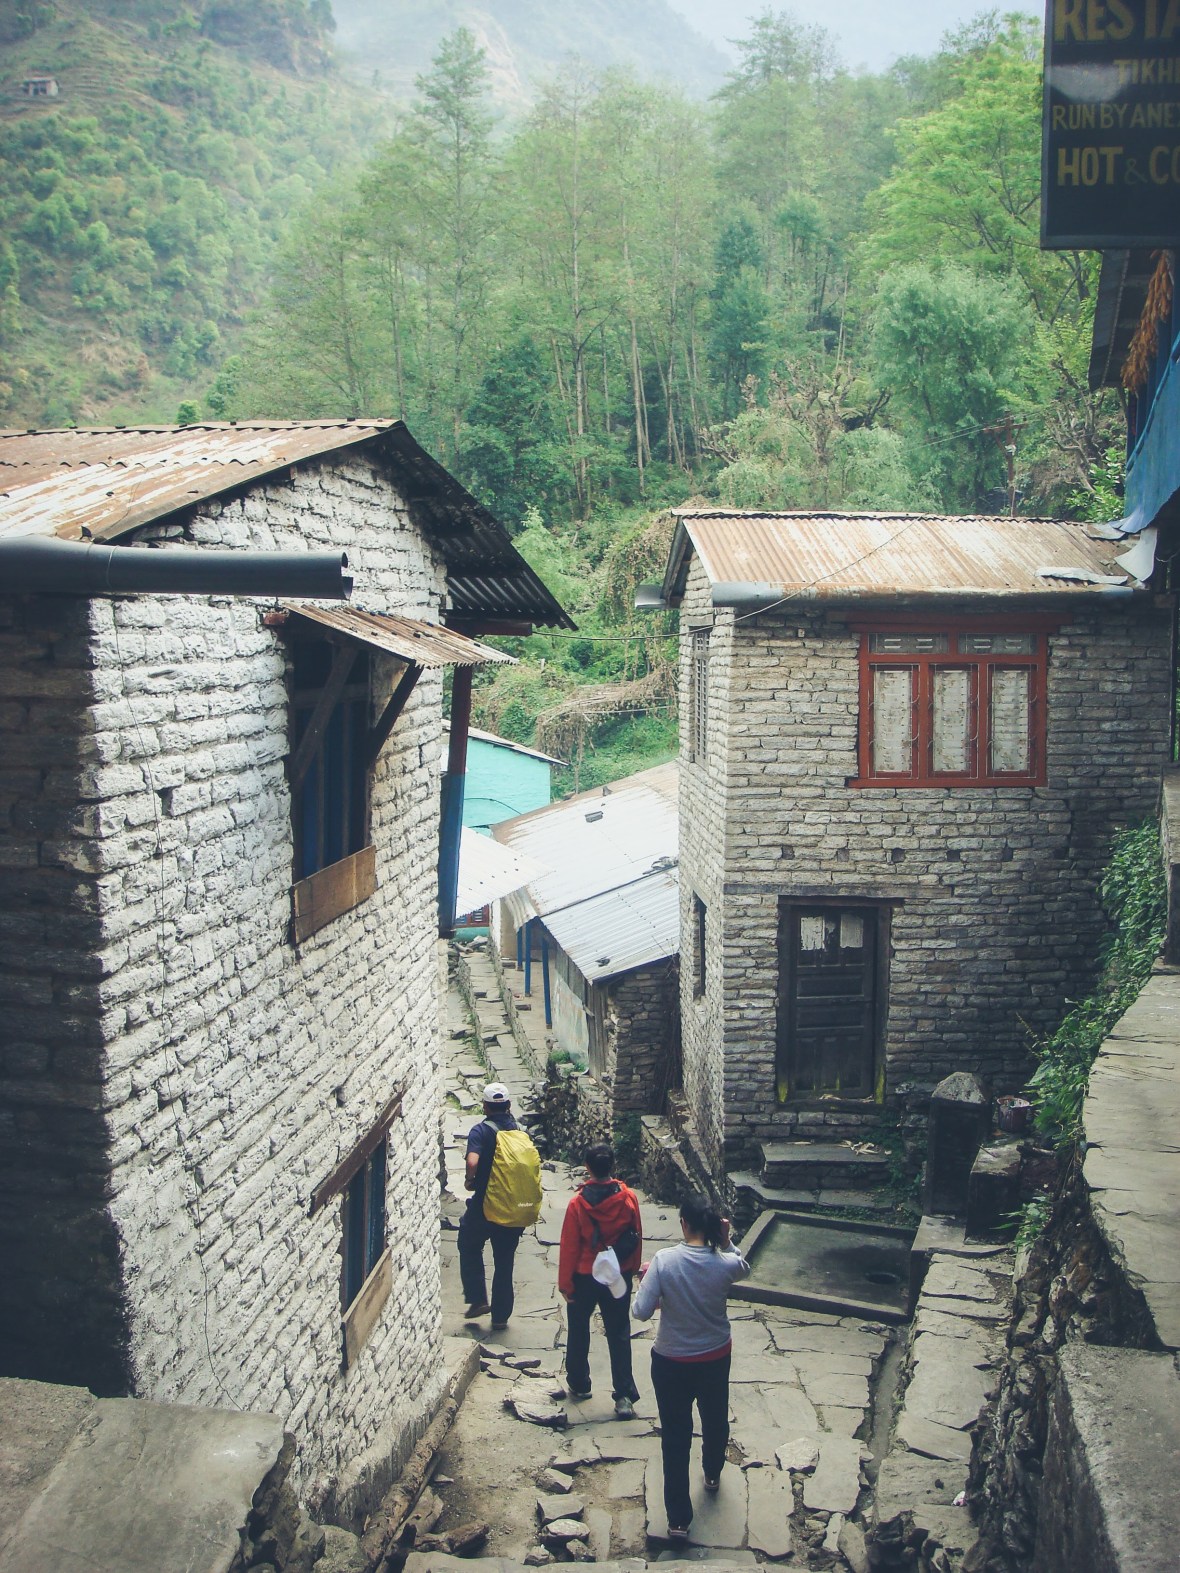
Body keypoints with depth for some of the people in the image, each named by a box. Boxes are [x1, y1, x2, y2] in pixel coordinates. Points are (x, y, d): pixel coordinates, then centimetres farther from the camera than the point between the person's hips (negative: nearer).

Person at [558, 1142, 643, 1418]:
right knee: (619, 1335, 8)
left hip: (585, 1277, -2)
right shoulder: (628, 1198, -11)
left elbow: (569, 1247, -11)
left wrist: (565, 1282, -1)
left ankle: (578, 1384, 32)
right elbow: (637, 1238, 0)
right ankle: (624, 1396, 3)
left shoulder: (578, 1204, -18)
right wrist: (631, 1269, 15)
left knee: (578, 1331, 19)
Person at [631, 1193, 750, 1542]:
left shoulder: (664, 1260, -23)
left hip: (671, 1361, -2)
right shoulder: (725, 1264, -17)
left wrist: (649, 1284, -4)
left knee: (675, 1435, 10)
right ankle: (713, 1474, 53)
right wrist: (726, 1241, -6)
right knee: (715, 1420, 28)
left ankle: (678, 1518, 15)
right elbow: (743, 1266, 8)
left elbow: (641, 1311, -21)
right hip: (715, 1358, 2)